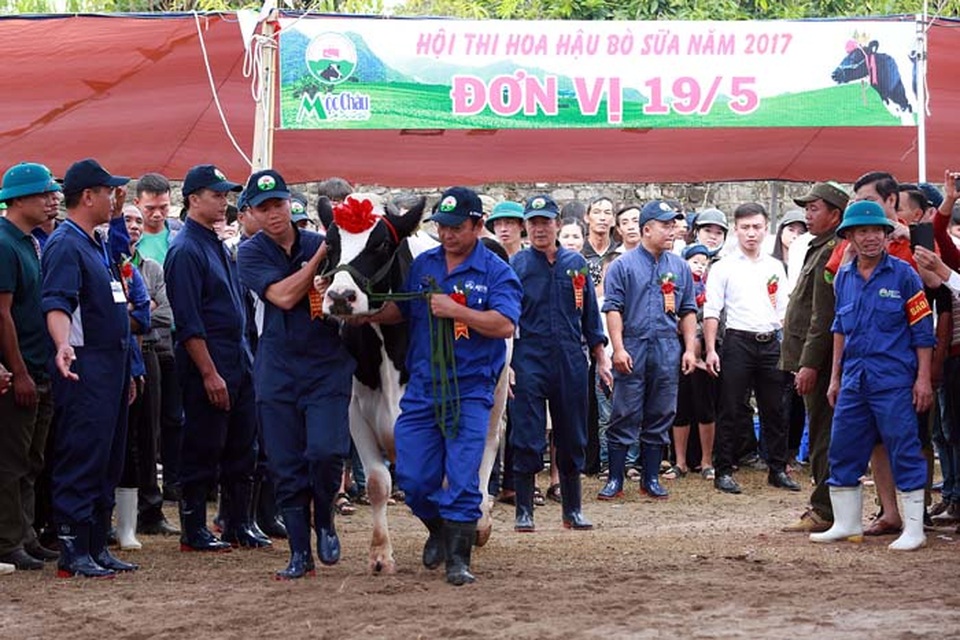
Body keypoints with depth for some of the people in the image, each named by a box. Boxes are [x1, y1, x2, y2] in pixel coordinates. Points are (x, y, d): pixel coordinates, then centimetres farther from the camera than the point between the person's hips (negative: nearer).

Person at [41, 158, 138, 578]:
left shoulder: (98, 244, 17)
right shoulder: (65, 245, -12)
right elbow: (57, 303, -26)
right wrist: (63, 345, -39)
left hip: (112, 368, 10)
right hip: (85, 369, -10)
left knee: (109, 461, 11)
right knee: (82, 460, -9)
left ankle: (96, 547, 17)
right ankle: (72, 552, -7)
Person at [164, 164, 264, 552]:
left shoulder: (217, 245, 16)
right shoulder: (186, 250, -13)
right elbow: (189, 323, -18)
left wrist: (243, 360, 16)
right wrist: (210, 374, -21)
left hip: (238, 360, 9)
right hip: (207, 364, -9)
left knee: (242, 448, 12)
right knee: (203, 450, -2)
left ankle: (238, 526, 20)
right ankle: (194, 532, 5)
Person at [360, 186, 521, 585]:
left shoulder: (496, 272, -4)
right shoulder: (423, 265, 10)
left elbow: (505, 325, -16)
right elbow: (399, 311, 16)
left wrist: (455, 310, -22)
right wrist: (369, 315, -3)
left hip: (470, 390, -4)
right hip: (421, 386, 4)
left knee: (462, 478, -6)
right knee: (412, 476, 3)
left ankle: (457, 557, 2)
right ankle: (439, 529, 29)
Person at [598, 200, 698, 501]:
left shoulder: (679, 266, 12)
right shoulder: (624, 265, 0)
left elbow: (688, 311, 15)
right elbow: (613, 308, -4)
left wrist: (690, 349, 7)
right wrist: (618, 348, -12)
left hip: (668, 351, 4)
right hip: (633, 349, -4)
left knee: (660, 416, 7)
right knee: (624, 417, -2)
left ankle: (651, 479, 15)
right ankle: (615, 479, 2)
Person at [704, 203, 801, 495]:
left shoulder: (775, 267, 13)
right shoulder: (723, 268, 1)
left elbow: (784, 310, 16)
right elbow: (711, 312, -3)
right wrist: (710, 350, -11)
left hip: (770, 342, 4)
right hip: (738, 340, -4)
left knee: (774, 410, 7)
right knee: (731, 410, -2)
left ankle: (778, 469, 15)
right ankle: (724, 471, 4)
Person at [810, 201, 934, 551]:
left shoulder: (903, 275, -5)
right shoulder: (844, 277, 10)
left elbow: (923, 329, -4)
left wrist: (923, 378, -8)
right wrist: (835, 377, 18)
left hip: (894, 379, -6)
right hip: (854, 378, 6)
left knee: (904, 451, -4)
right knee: (843, 450, 8)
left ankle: (914, 529, 2)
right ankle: (847, 523, 20)